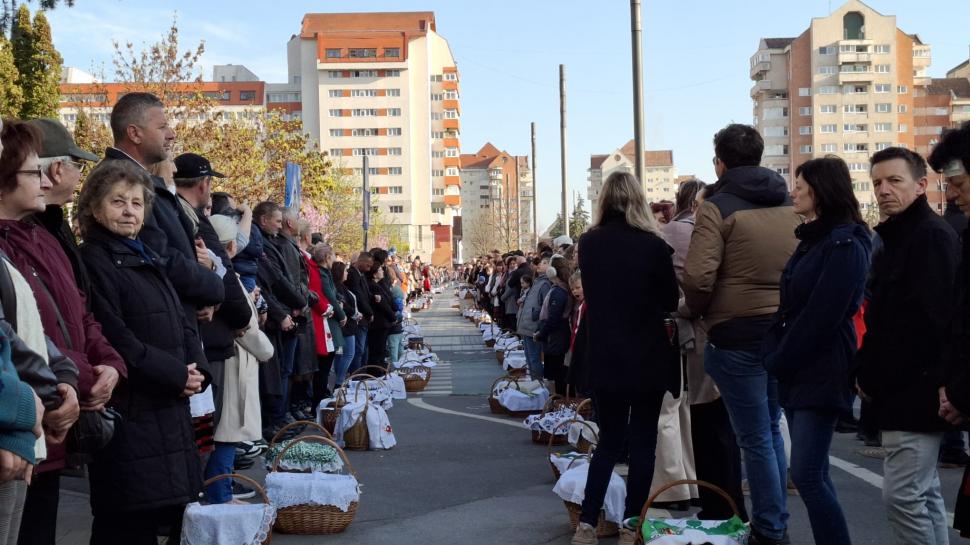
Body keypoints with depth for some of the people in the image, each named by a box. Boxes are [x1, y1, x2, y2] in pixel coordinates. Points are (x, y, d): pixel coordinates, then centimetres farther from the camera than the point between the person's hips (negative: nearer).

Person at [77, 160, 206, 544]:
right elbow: (114, 339, -18)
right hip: (129, 412, -9)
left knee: (173, 509, 12)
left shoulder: (147, 259, 18)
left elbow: (181, 321, 16)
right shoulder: (92, 261, -10)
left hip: (170, 407, 9)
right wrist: (175, 375, -14)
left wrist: (194, 368, -3)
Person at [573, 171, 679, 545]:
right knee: (642, 444, 7)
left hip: (604, 359, 3)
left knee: (608, 442, 13)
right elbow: (671, 302, 1)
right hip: (647, 358, -3)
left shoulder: (588, 244, -1)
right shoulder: (653, 245, -11)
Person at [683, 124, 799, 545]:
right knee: (771, 430, 19)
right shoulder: (790, 203, 10)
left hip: (739, 333, -6)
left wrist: (696, 311, -1)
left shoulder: (718, 206, -10)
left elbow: (698, 277, -19)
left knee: (755, 439, 2)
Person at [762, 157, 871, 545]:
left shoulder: (845, 246, -14)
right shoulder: (814, 237, 16)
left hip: (820, 373, -9)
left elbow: (821, 317, -18)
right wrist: (775, 355, 7)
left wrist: (779, 361, -11)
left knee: (807, 475, -11)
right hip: (796, 370, 9)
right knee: (812, 474, 11)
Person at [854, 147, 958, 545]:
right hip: (905, 391, 10)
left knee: (902, 496, -9)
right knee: (924, 493, 14)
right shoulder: (896, 237, 18)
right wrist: (866, 371, 10)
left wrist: (870, 377, -20)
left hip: (914, 392, -10)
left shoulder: (933, 236, -13)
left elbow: (925, 321, -22)